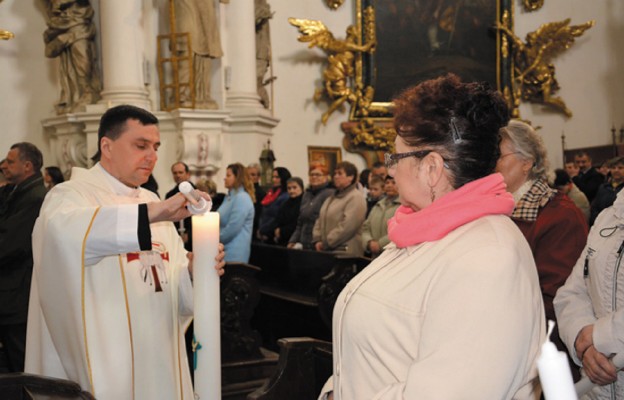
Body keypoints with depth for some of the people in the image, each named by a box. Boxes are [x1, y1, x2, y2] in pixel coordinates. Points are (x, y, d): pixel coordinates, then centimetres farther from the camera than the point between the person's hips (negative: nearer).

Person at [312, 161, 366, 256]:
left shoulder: (356, 198, -7)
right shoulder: (332, 198, 21)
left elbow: (347, 227, -17)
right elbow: (320, 220, 19)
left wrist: (326, 243, -14)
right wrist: (317, 240, 2)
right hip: (327, 250, 8)